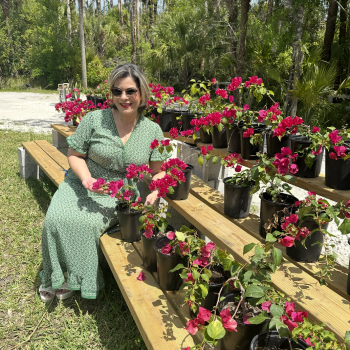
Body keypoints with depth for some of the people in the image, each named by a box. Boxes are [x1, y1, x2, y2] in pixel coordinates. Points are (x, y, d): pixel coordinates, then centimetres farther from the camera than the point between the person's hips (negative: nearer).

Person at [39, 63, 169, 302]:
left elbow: (158, 171, 7)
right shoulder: (95, 120, -6)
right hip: (83, 185, 1)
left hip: (118, 196, -1)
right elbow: (74, 155, 2)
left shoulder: (153, 130, -1)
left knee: (87, 222, -27)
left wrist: (153, 192, -13)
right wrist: (86, 178, -17)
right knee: (56, 219, -22)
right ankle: (54, 277, 6)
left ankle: (73, 279, 0)